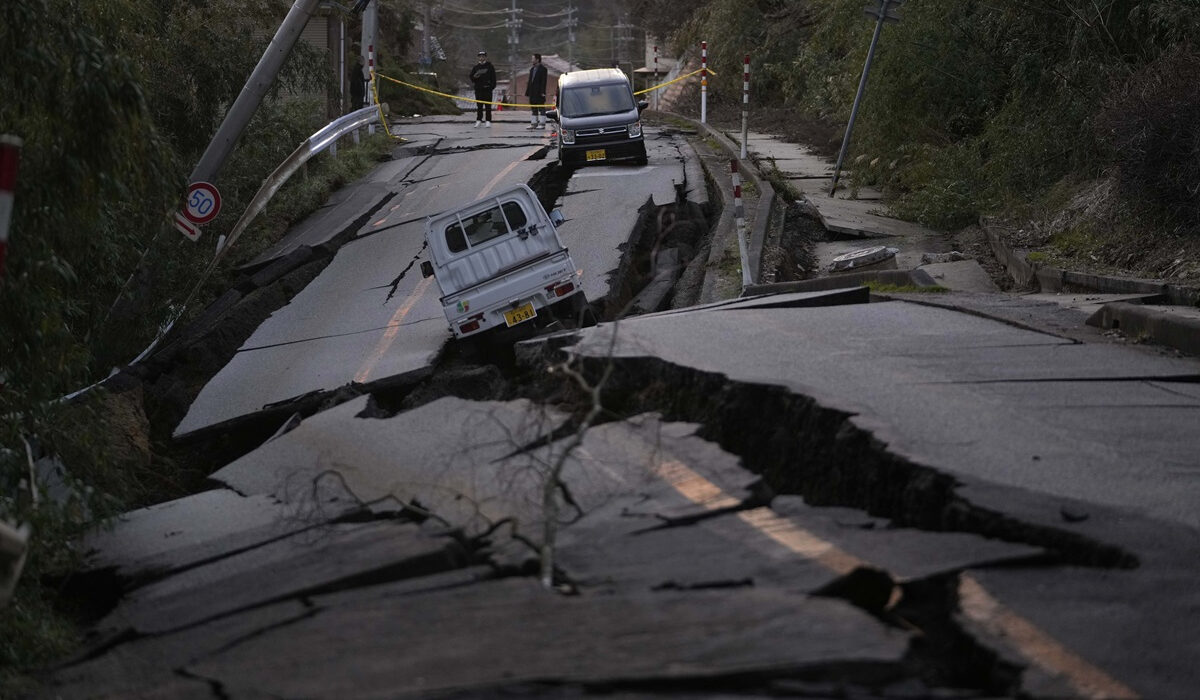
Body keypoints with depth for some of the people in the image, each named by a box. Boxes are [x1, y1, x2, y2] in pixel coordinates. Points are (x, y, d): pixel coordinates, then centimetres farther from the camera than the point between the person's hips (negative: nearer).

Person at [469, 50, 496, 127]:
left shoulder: (490, 66, 3)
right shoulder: (476, 67, 12)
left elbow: (493, 77, 1)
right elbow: (471, 76, 14)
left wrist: (492, 86, -9)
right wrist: (474, 77, -9)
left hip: (487, 89, -3)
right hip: (478, 88, 3)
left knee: (488, 106, -3)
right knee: (479, 106, 5)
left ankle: (488, 121, -2)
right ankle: (479, 120, 9)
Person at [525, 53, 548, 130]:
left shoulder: (543, 69, -6)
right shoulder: (532, 69, 15)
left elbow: (543, 81, -12)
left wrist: (542, 92, -18)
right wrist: (527, 91, 13)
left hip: (539, 93, -8)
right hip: (532, 93, 8)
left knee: (541, 108, -2)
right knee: (533, 109, 10)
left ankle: (542, 124, 0)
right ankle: (534, 123, 15)